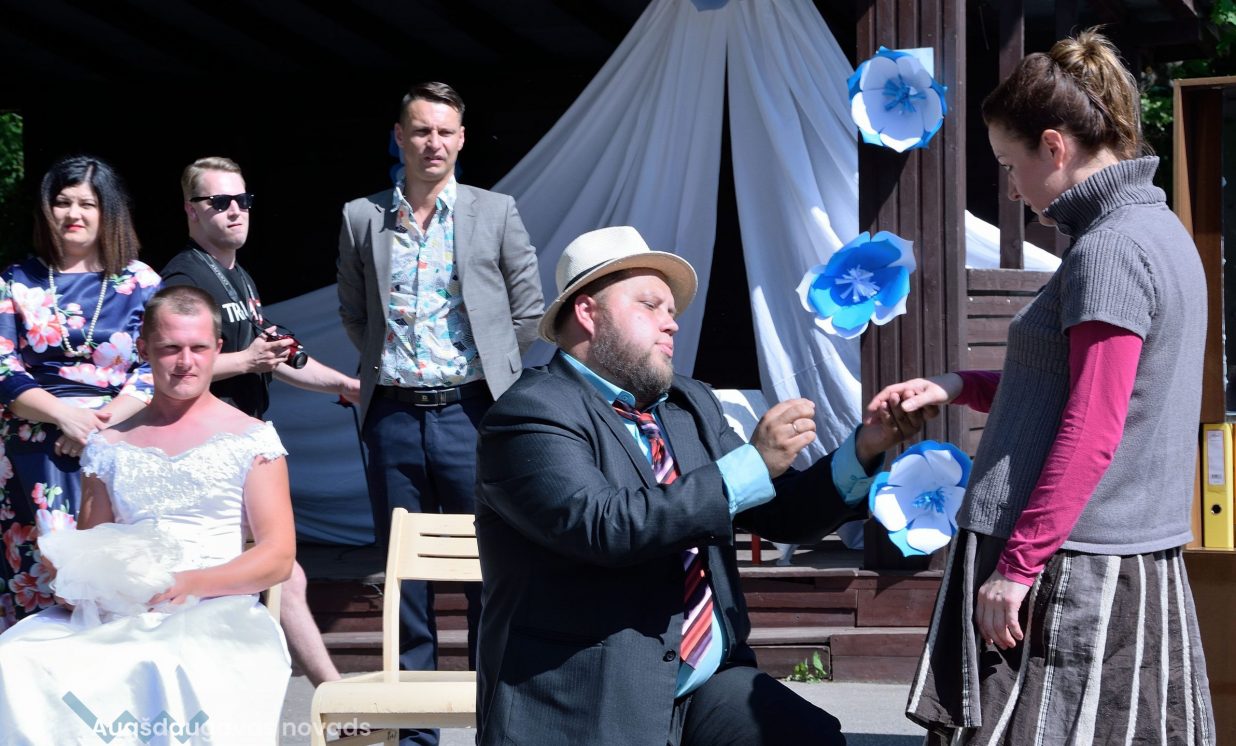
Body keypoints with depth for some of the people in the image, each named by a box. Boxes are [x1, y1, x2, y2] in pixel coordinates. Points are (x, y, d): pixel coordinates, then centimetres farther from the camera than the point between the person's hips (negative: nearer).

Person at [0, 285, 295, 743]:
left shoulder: (251, 440, 9)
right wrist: (69, 571, -3)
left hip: (217, 615, -3)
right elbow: (86, 548, 23)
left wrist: (192, 584, -15)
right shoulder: (110, 447, 19)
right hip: (118, 616, 3)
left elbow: (279, 557, 2)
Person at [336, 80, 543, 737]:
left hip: (470, 410, -2)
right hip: (394, 413, 2)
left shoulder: (496, 213, 4)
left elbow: (527, 310, 9)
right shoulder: (362, 218, 8)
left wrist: (489, 370, 8)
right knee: (403, 571, 5)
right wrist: (387, 364, 11)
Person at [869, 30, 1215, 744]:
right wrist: (960, 387, 16)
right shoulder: (1161, 232, 16)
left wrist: (1016, 564, -18)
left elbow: (1090, 434, -19)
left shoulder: (1110, 250, -14)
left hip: (1069, 576, -9)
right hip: (1139, 563, 9)